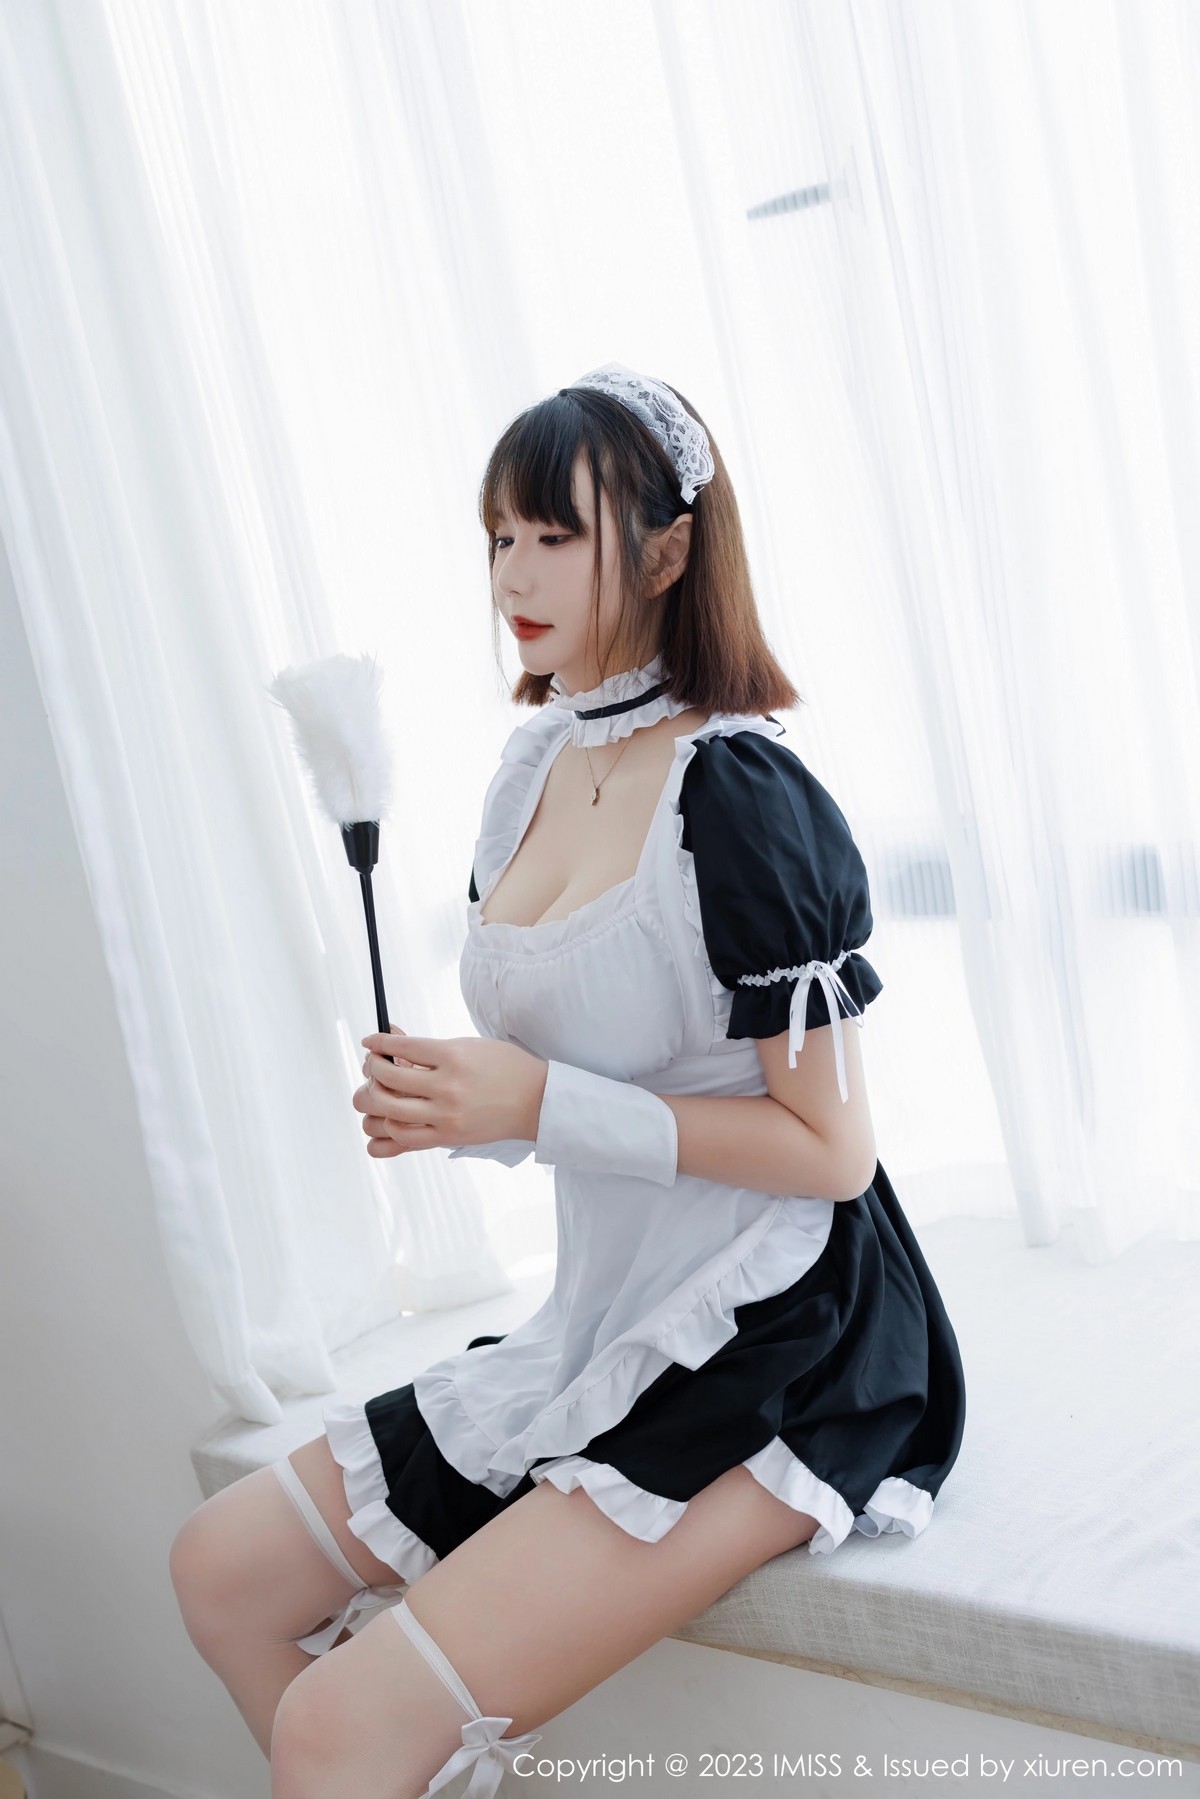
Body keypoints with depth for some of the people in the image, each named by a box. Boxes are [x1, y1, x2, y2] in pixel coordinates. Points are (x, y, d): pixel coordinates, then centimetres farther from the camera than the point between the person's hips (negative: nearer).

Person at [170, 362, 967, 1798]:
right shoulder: (534, 771, 7)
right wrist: (447, 1104, -3)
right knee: (225, 1569, 10)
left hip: (776, 1354, -9)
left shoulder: (738, 795, -17)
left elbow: (830, 1149, -17)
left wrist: (540, 1105, -20)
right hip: (602, 1327, 9)